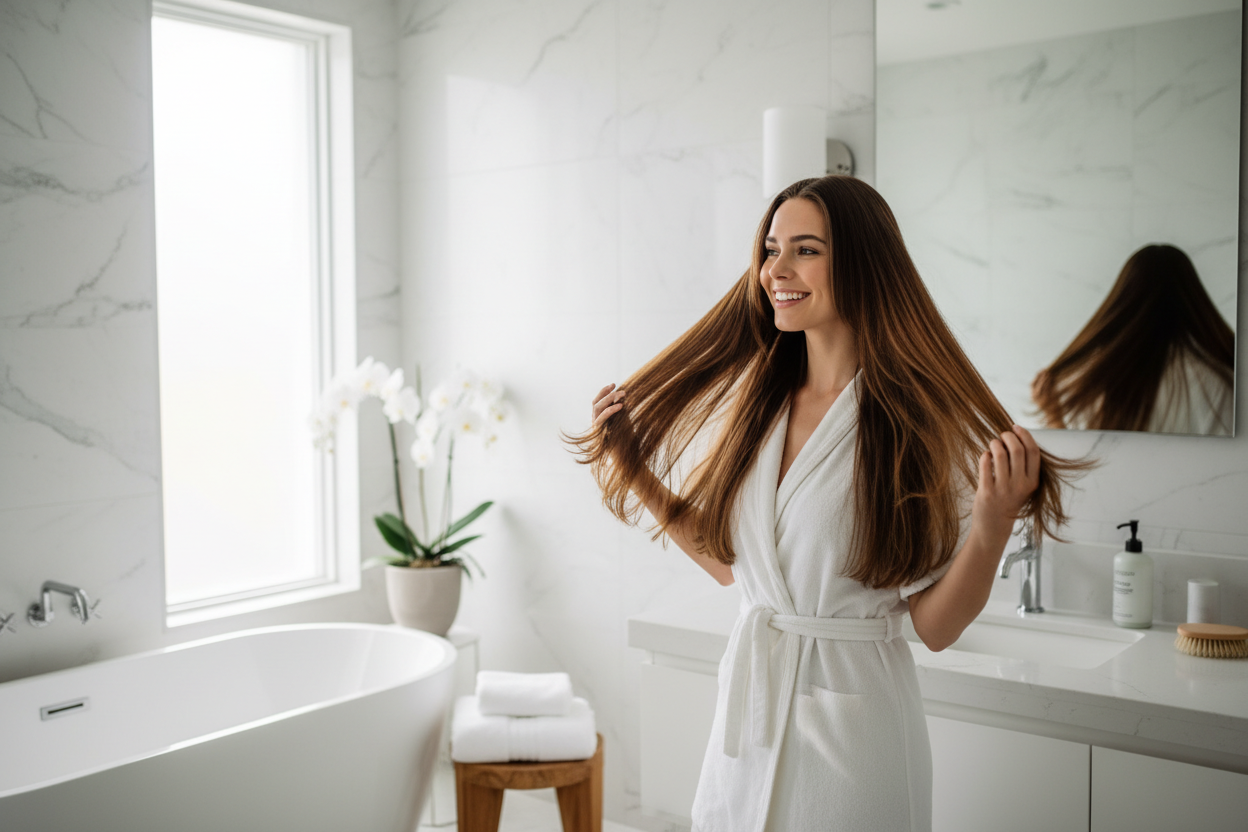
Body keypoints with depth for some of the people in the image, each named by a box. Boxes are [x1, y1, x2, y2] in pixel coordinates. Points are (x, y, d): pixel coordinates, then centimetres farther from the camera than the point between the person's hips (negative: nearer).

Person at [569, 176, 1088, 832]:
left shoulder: (917, 419, -13)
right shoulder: (758, 401, 2)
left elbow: (936, 628, -12)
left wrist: (992, 528, -28)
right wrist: (635, 471, 8)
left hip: (851, 726, -5)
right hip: (746, 714, 5)